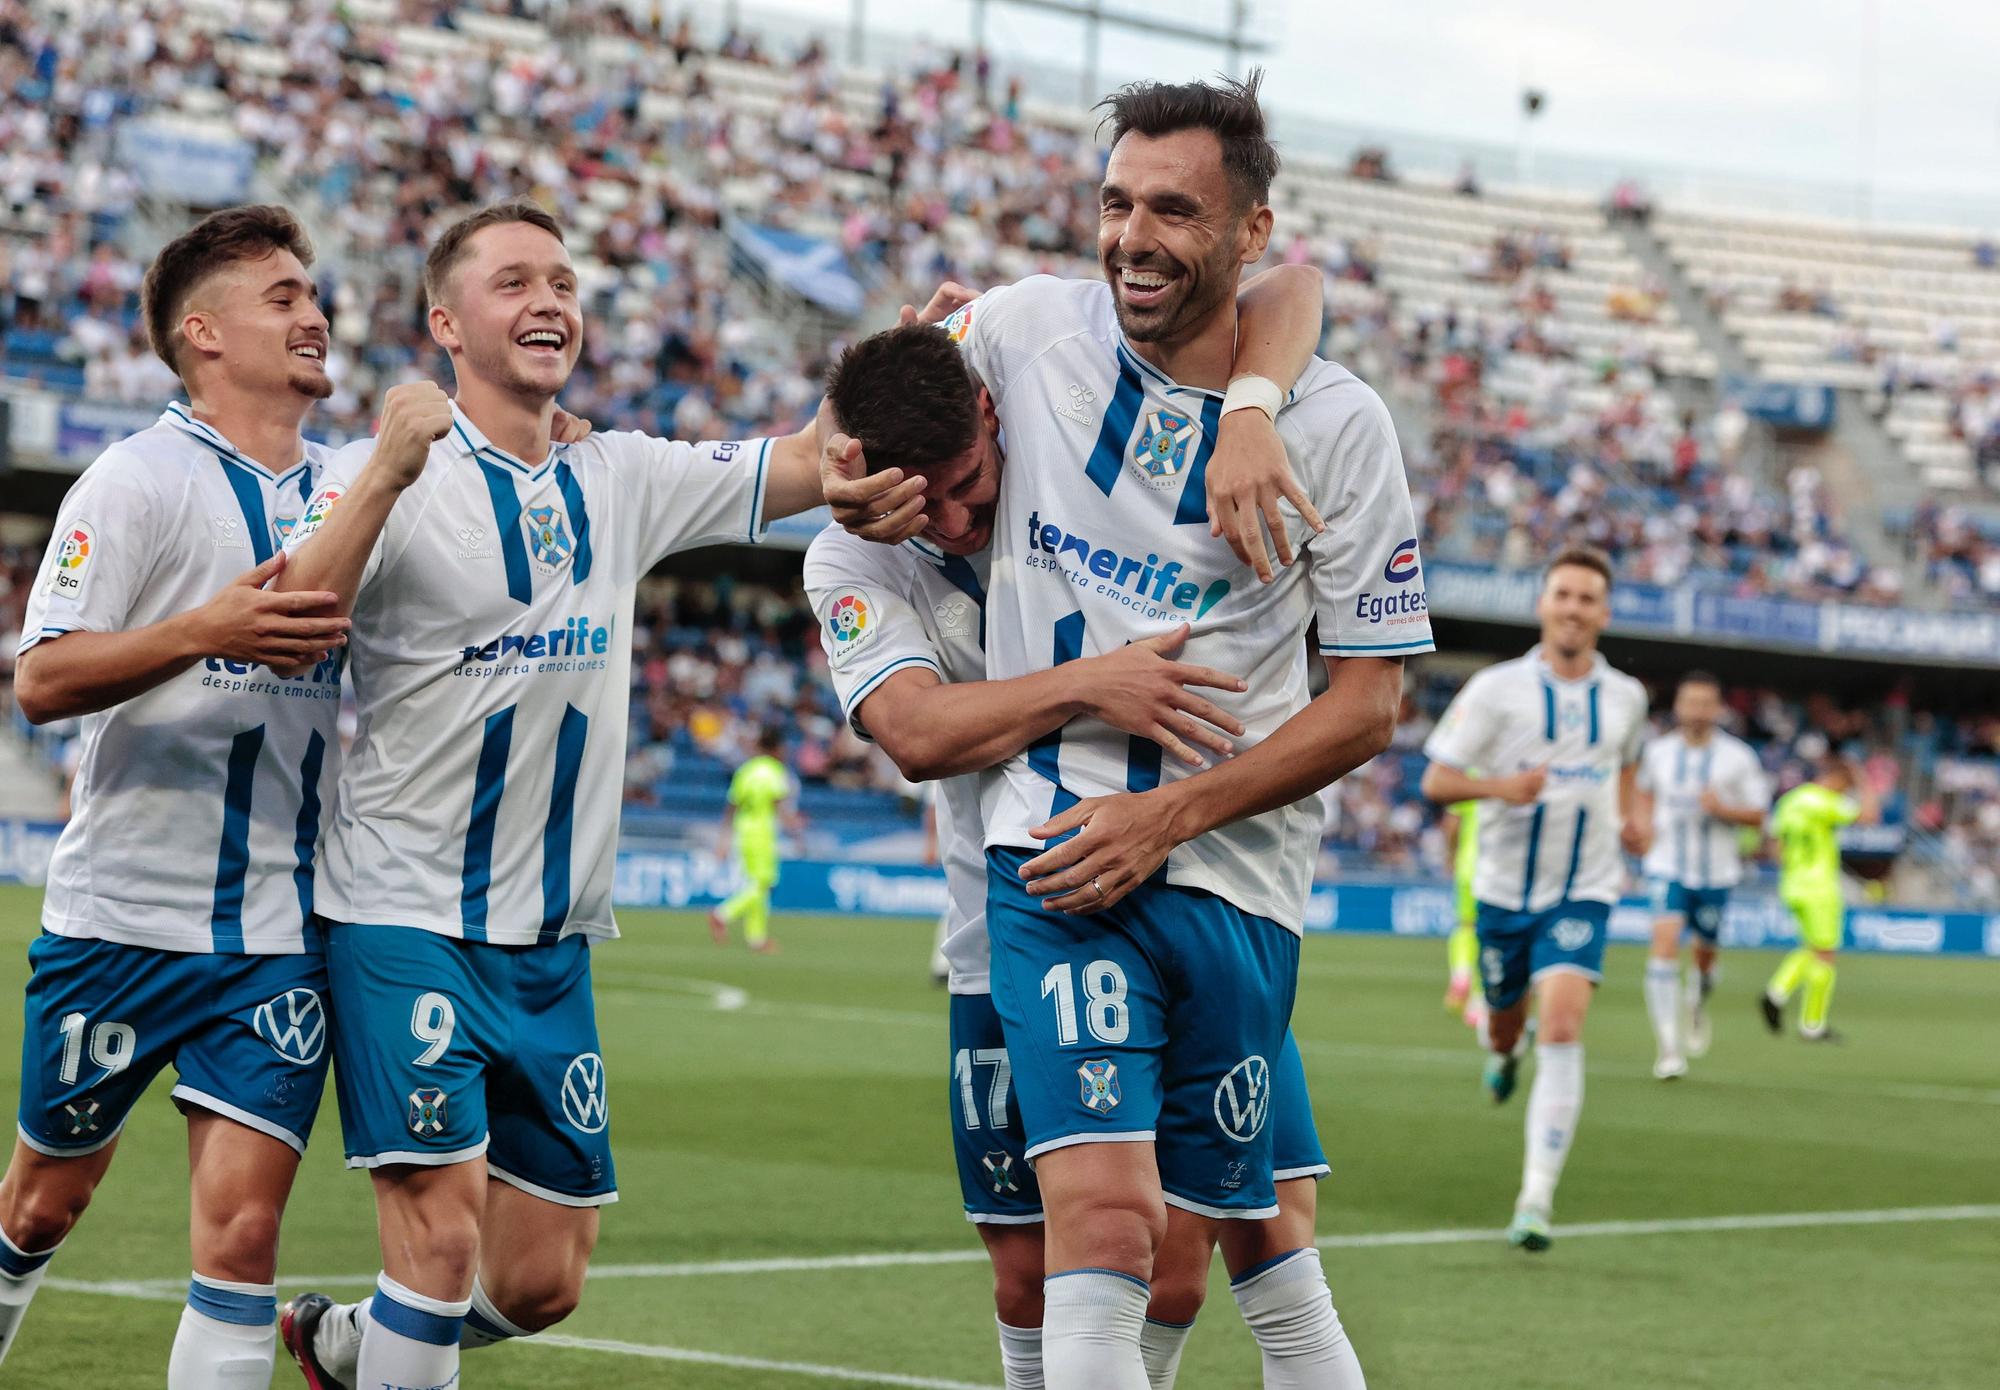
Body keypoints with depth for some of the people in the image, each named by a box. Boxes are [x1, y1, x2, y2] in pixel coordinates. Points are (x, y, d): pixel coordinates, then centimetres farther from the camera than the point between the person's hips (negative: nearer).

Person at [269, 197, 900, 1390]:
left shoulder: (621, 481, 11)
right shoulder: (393, 471, -6)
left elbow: (810, 465, 13)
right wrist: (386, 475, -30)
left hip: (556, 943, 6)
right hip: (409, 920, -6)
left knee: (541, 1284, 8)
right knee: (443, 1234, -15)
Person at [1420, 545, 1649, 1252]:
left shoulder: (1624, 696, 3)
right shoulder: (1496, 689, -7)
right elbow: (1437, 778, -8)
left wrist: (1631, 814, 9)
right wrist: (1500, 785, -26)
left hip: (1583, 891, 0)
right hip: (1504, 888, 0)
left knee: (1562, 1025, -18)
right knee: (1505, 1021, 14)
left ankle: (1537, 1197, -20)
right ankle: (1502, 1051, 57)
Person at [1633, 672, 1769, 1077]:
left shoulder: (1738, 758, -4)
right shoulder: (1658, 751, 2)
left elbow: (1757, 815, -2)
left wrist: (1723, 809, -20)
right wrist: (1645, 824, 4)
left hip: (1716, 872, 0)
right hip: (1668, 867, 0)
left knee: (1705, 952, 10)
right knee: (1665, 941, -19)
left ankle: (1700, 1004, 48)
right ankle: (1668, 1047, -21)